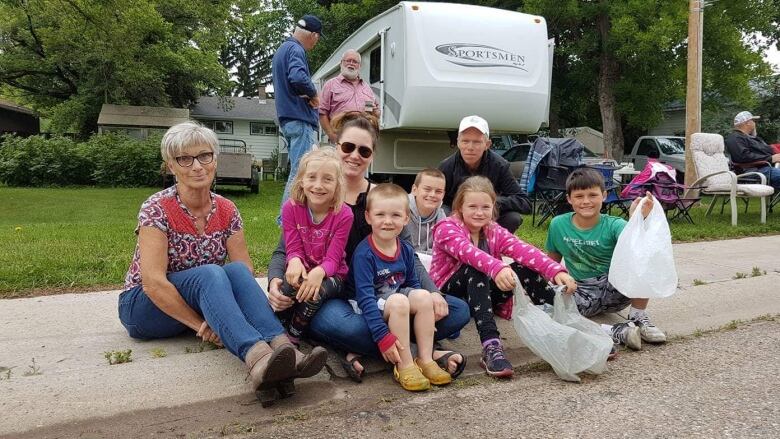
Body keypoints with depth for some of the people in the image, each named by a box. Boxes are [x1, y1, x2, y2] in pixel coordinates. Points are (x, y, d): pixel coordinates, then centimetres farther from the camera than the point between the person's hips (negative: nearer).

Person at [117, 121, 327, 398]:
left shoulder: (227, 211, -2)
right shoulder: (156, 209, -16)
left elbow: (245, 273, -8)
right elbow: (153, 283, -24)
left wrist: (215, 320, -24)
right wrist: (201, 325, -25)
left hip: (202, 303, 4)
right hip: (145, 306, -4)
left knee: (236, 271, -27)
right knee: (210, 274, -34)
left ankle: (283, 349, -47)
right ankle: (256, 358, -58)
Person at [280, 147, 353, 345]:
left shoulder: (343, 214, -13)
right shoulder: (291, 208, -6)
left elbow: (333, 258, -15)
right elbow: (293, 248, -8)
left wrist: (318, 273, -38)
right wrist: (295, 262, -33)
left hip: (330, 275, -1)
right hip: (303, 271, 1)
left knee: (316, 291, -34)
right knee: (291, 282, -33)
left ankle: (293, 337, -11)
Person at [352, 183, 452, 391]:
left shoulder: (406, 250, 0)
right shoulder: (364, 253, -21)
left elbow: (413, 284, 11)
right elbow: (365, 296, -26)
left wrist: (425, 317, 1)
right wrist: (383, 336, -31)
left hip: (398, 299, 6)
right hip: (372, 306, -6)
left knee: (423, 296, -20)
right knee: (399, 301, -33)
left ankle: (425, 359, -12)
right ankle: (404, 366, -23)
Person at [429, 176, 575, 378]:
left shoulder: (494, 231, 0)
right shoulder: (446, 229, -15)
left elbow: (522, 250, -18)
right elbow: (468, 251, -38)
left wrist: (556, 270, -35)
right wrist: (497, 268, -57)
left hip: (480, 295, 5)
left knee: (525, 267, -16)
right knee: (476, 269, -37)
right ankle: (491, 346, -46)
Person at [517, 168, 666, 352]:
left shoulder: (613, 225, -11)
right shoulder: (558, 225, -2)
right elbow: (553, 261, 9)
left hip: (614, 290, -1)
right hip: (580, 295, 1)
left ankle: (638, 317, -6)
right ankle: (614, 332, -33)